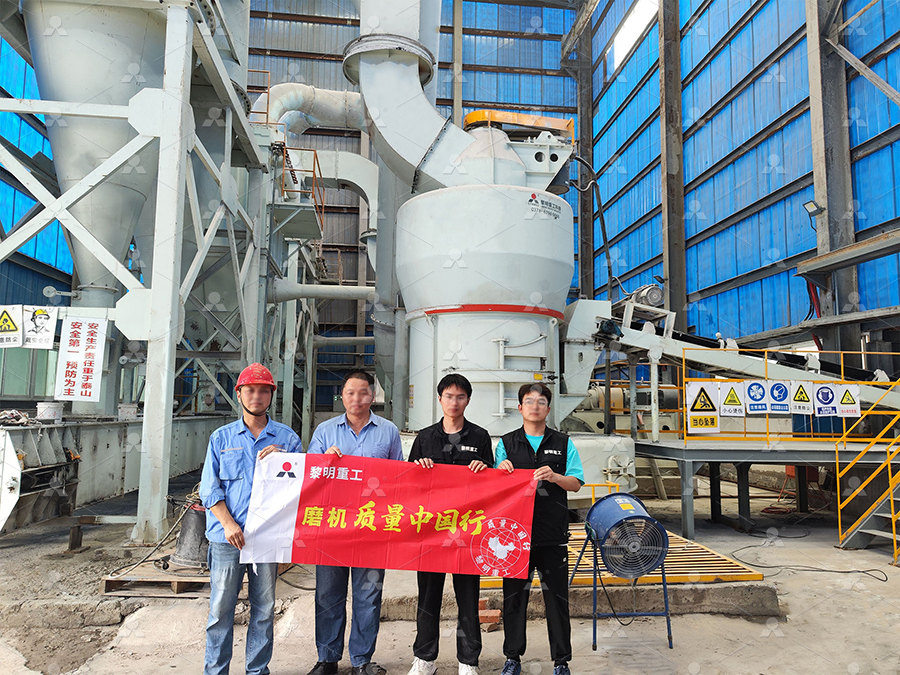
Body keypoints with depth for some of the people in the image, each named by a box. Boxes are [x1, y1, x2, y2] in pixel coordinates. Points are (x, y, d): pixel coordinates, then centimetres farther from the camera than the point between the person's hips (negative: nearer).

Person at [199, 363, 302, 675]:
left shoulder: (287, 438, 7)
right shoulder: (221, 437, 9)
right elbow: (210, 487, 4)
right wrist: (228, 524, -9)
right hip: (227, 536, 0)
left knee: (264, 609, 8)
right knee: (220, 609, 3)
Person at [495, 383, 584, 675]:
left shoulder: (563, 443, 8)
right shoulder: (506, 443, 9)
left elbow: (576, 484, 4)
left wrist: (554, 477, -15)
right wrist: (500, 471, -14)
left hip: (553, 533, 0)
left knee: (557, 597, 5)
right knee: (514, 597, 8)